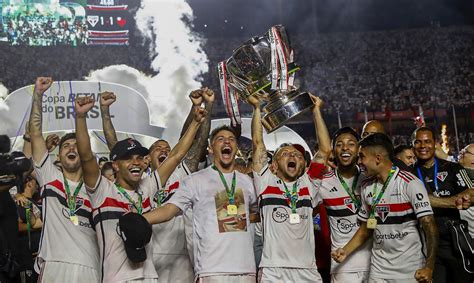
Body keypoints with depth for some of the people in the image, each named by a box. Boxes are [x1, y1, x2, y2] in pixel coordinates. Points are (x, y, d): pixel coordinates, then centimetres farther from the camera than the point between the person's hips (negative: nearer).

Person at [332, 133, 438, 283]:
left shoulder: (410, 183, -12)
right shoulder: (366, 187, 6)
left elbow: (429, 225, -15)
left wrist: (429, 267, -21)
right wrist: (346, 251, 2)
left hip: (410, 270, -5)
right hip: (378, 270, 5)